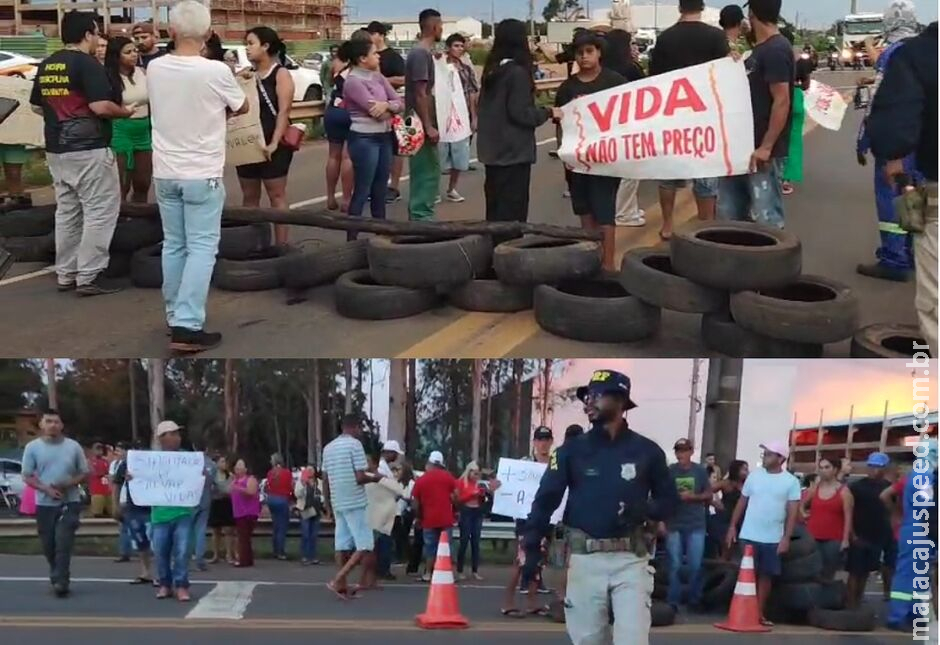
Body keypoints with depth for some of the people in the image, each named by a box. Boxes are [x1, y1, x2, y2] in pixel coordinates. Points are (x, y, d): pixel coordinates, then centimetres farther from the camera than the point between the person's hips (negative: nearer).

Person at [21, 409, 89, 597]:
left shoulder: (73, 446, 1)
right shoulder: (32, 447, 0)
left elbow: (84, 473, 6)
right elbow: (27, 477, 1)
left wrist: (68, 484, -13)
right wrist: (46, 489, -15)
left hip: (70, 502, -1)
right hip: (44, 504, 2)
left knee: (63, 542, -12)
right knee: (49, 545, 8)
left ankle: (60, 581, -13)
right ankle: (58, 578, 25)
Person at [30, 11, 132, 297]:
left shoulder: (46, 66, 11)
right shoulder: (87, 64, -13)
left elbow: (37, 106, 18)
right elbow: (100, 106, -21)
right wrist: (126, 112, -4)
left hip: (56, 150, 8)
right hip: (88, 149, -8)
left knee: (66, 211, 14)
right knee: (100, 211, -2)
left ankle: (66, 274, 18)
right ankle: (89, 276, -3)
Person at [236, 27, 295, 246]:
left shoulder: (280, 74, -6)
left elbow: (284, 110, -15)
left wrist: (274, 142, -22)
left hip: (272, 145, -6)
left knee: (276, 195, 0)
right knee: (249, 196, 9)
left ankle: (281, 245, 3)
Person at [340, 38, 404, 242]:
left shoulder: (378, 76, 11)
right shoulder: (353, 81, -13)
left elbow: (400, 103, 4)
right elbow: (375, 111, -19)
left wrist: (386, 105, -17)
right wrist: (392, 108, -1)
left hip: (384, 137, 8)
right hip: (364, 139, -8)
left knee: (381, 190, 14)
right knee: (362, 191, -4)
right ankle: (352, 239, 3)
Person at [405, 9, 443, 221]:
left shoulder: (423, 52, 13)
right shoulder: (421, 53, -17)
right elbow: (420, 94, -21)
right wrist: (428, 126, -22)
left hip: (423, 124, 10)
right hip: (422, 125, -10)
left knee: (429, 171, 15)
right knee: (427, 172, -6)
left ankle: (420, 215, 21)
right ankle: (420, 218, -1)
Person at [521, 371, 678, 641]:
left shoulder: (647, 450, 3)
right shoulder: (572, 449, 3)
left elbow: (670, 502, 10)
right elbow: (546, 499, 0)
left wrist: (644, 510, -11)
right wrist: (531, 546, -10)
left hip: (630, 559, -1)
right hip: (585, 558, 1)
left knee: (632, 640, -5)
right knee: (588, 639, 9)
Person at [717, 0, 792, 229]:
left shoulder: (776, 50, -14)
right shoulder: (759, 49, 14)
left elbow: (782, 101, -20)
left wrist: (766, 147, -22)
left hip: (763, 150, -10)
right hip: (744, 145, 10)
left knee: (766, 217, -6)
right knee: (729, 212, 13)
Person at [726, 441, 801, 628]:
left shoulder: (791, 481, -2)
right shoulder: (754, 476, 3)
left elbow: (793, 512, -4)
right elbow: (742, 502, 9)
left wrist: (786, 538, -10)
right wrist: (732, 526, 5)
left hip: (773, 539, 0)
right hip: (748, 536, 1)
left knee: (766, 575, 9)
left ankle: (759, 613, 19)